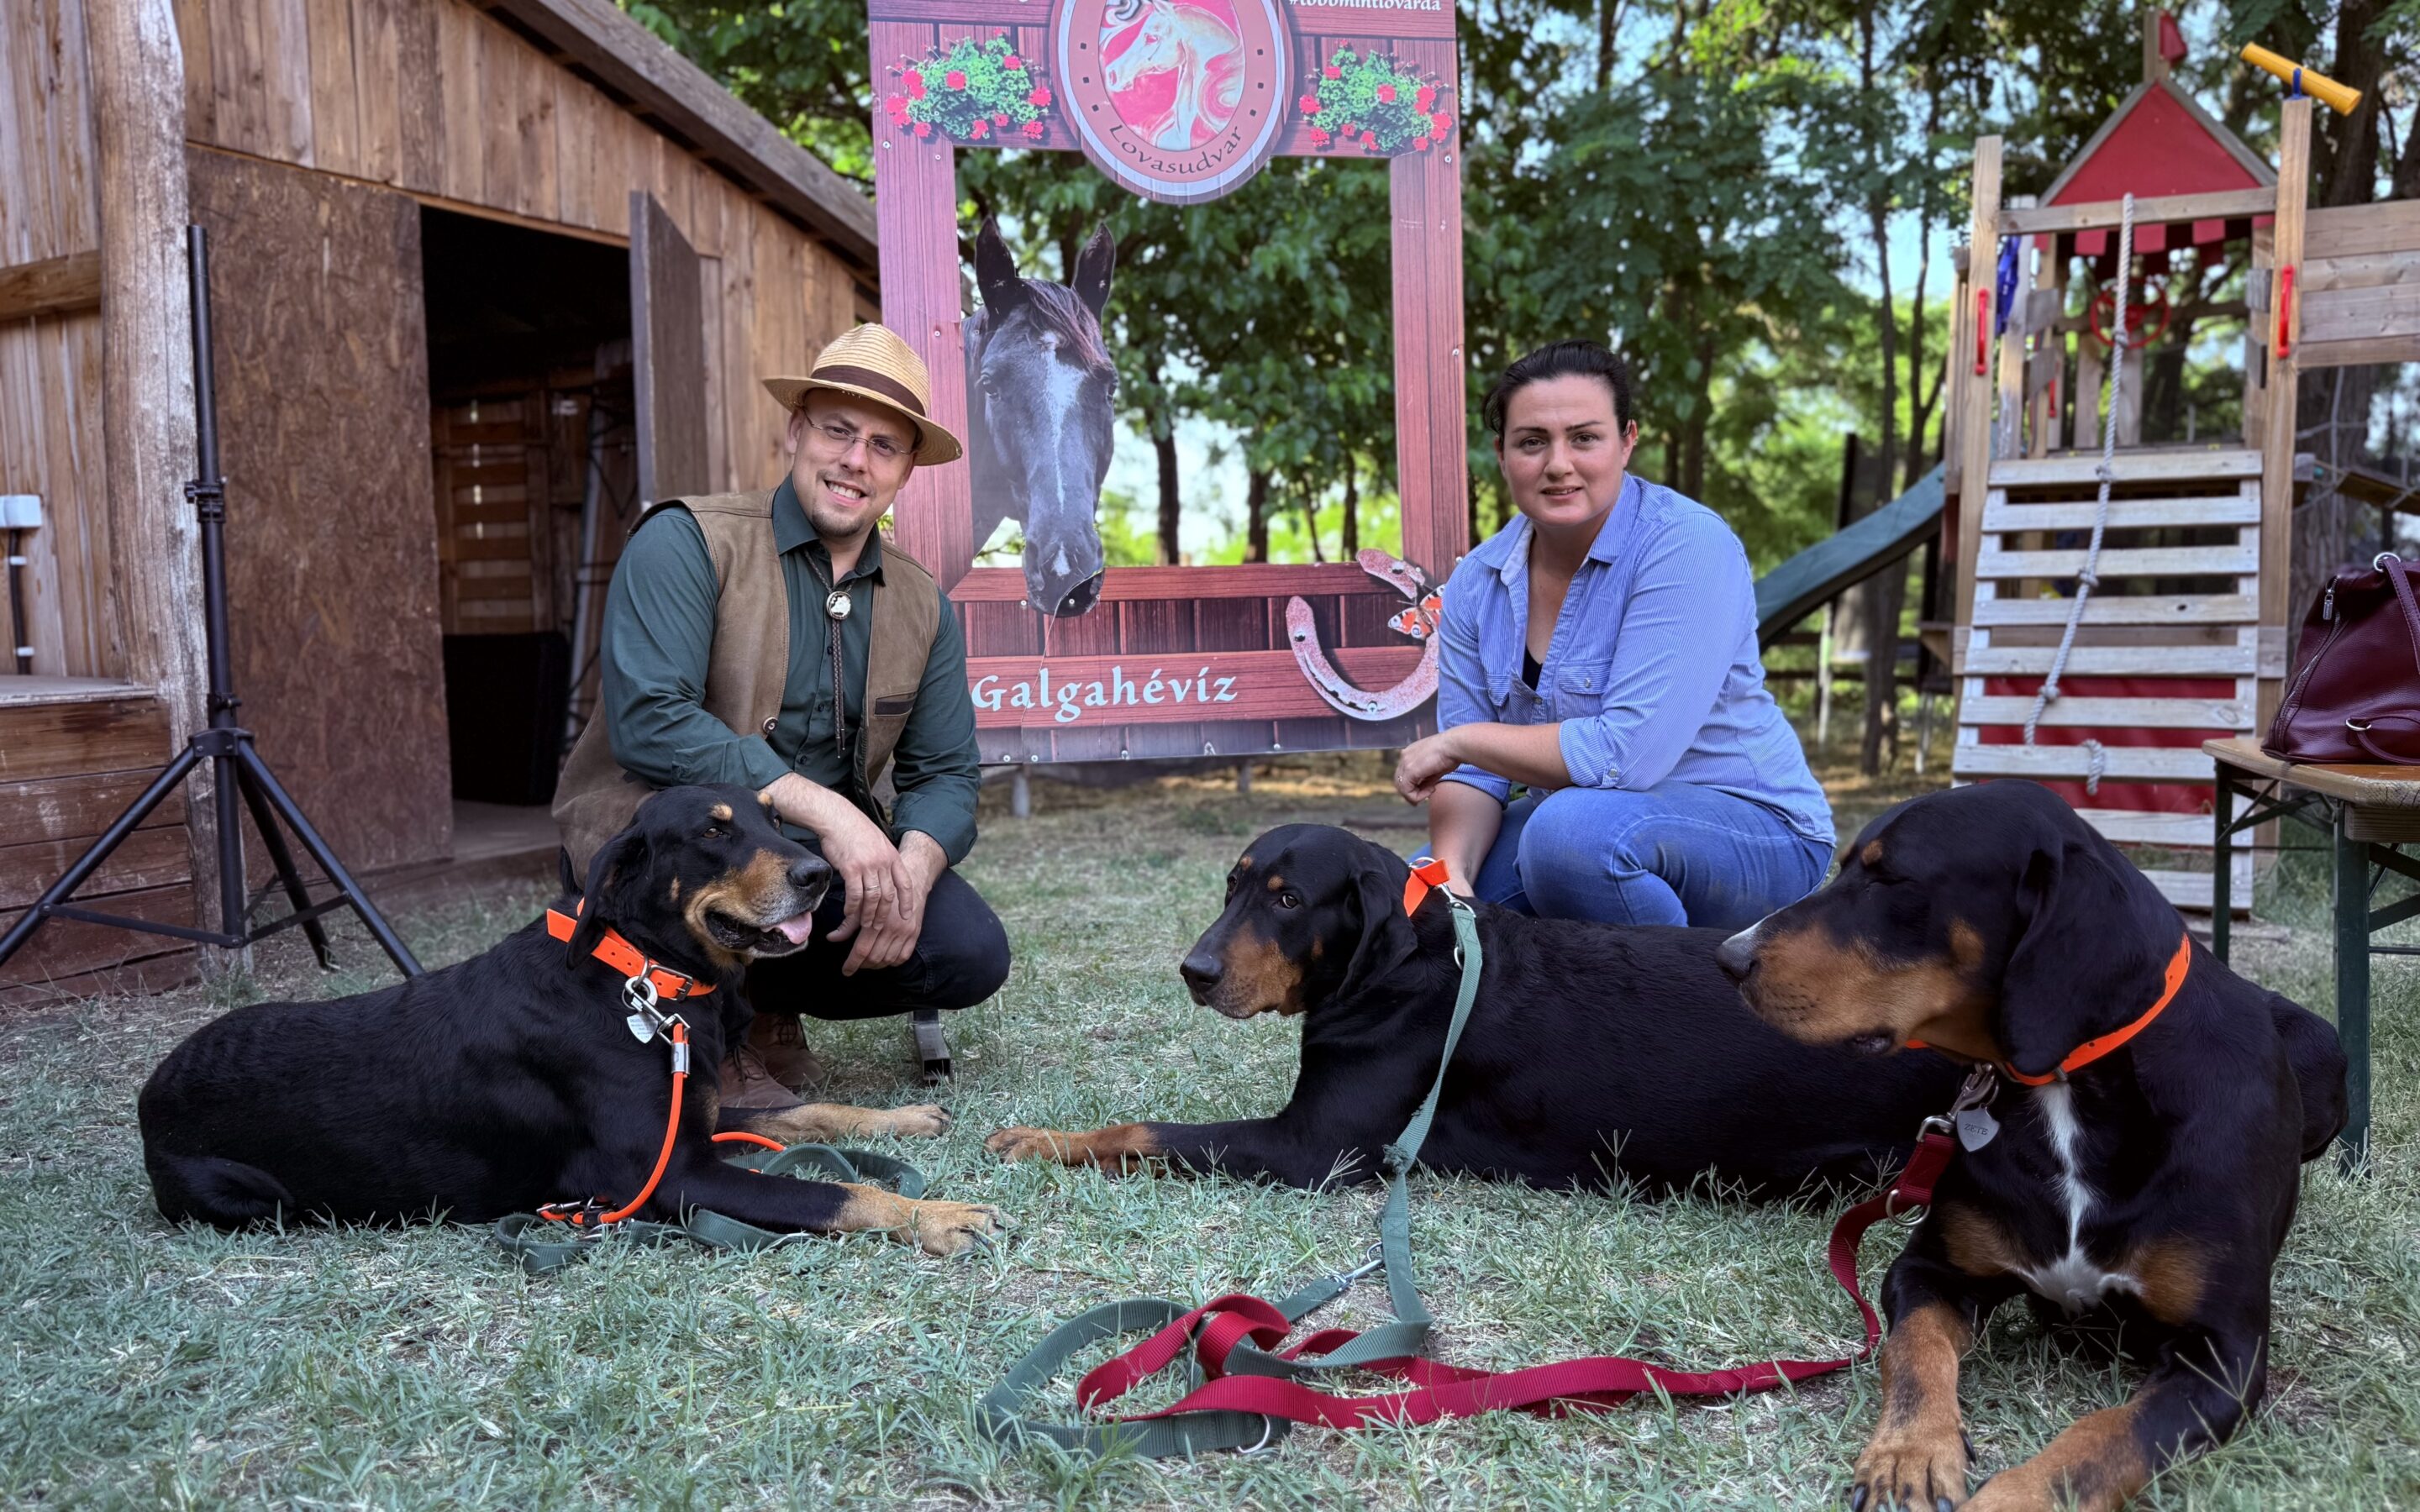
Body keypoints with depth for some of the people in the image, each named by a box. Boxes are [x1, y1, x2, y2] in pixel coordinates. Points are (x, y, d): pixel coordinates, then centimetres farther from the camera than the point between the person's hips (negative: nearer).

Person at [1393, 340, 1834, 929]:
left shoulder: (1687, 547, -20)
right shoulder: (1478, 583, 0)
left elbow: (1627, 753, -27)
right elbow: (1475, 772, 0)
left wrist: (1460, 740, -17)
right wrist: (1451, 875, -21)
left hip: (1749, 825, -6)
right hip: (1575, 814, 7)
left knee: (1573, 830, -35)